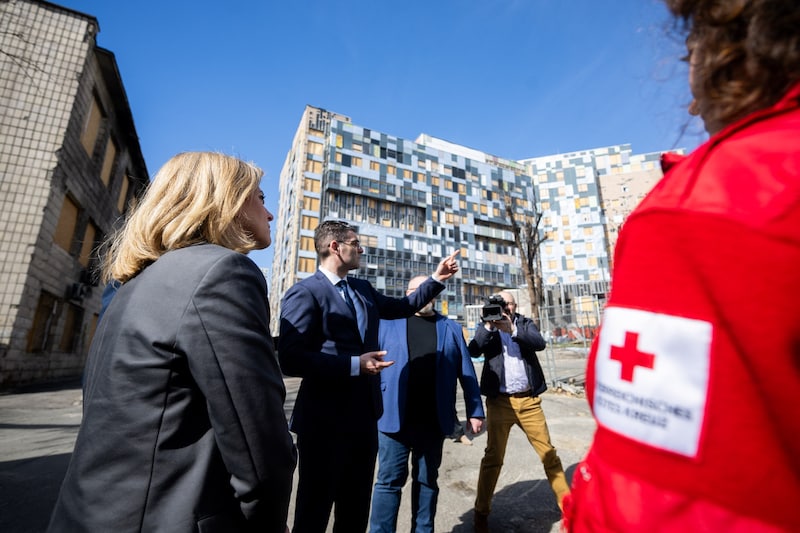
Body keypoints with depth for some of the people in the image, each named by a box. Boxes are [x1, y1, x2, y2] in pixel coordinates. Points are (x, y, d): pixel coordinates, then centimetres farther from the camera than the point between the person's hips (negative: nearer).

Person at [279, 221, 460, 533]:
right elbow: (290, 359, -23)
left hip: (365, 416, 8)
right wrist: (354, 365, -26)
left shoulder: (363, 289, 9)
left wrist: (437, 279, 13)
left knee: (357, 507, 24)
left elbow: (402, 307, 20)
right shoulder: (304, 293, -16)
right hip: (325, 420, -7)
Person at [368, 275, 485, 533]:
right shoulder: (388, 323, 2)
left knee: (427, 480, 16)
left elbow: (467, 373, 7)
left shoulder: (451, 328, 7)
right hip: (395, 418, -2)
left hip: (434, 421, 2)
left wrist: (475, 411, 5)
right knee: (389, 480, 6)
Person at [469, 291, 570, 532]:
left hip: (529, 400, 2)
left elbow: (539, 343, -12)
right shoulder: (486, 327, 4)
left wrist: (512, 329, -24)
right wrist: (488, 326, -22)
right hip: (499, 401, -1)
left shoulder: (525, 323, 7)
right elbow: (473, 350, -12)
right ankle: (481, 512, 18)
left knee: (548, 453, 13)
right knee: (493, 457, 5)